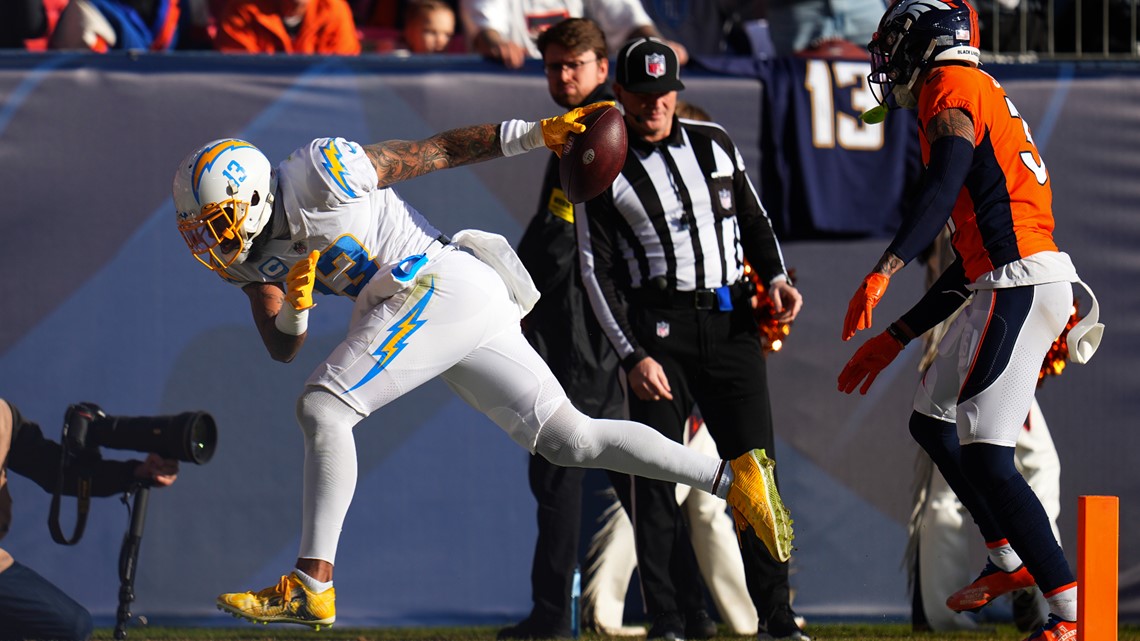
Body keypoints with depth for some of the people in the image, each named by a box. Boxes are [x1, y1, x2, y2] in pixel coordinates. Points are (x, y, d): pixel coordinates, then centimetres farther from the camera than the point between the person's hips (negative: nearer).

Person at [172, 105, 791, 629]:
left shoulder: (318, 172, -9)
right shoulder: (258, 256, 16)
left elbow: (437, 150, -5)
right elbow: (282, 347, 13)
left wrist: (542, 133, -5)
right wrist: (294, 303, -9)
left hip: (440, 284, -10)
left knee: (321, 409, -15)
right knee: (570, 439, 8)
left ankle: (311, 584, -19)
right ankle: (728, 476, 8)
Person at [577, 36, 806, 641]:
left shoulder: (713, 143, 11)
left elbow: (754, 220, 21)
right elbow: (597, 271, -4)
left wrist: (775, 279, 2)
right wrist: (632, 356, -12)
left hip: (731, 321, 3)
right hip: (658, 327, -3)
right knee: (656, 476, -6)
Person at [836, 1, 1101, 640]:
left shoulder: (952, 87, -3)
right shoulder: (986, 103, 26)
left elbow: (944, 186, -23)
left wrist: (884, 271, -34)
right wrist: (895, 338, 32)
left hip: (1021, 286, -10)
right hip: (1008, 283, 10)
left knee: (985, 456, -13)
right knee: (933, 422, 23)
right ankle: (1011, 558, 28)